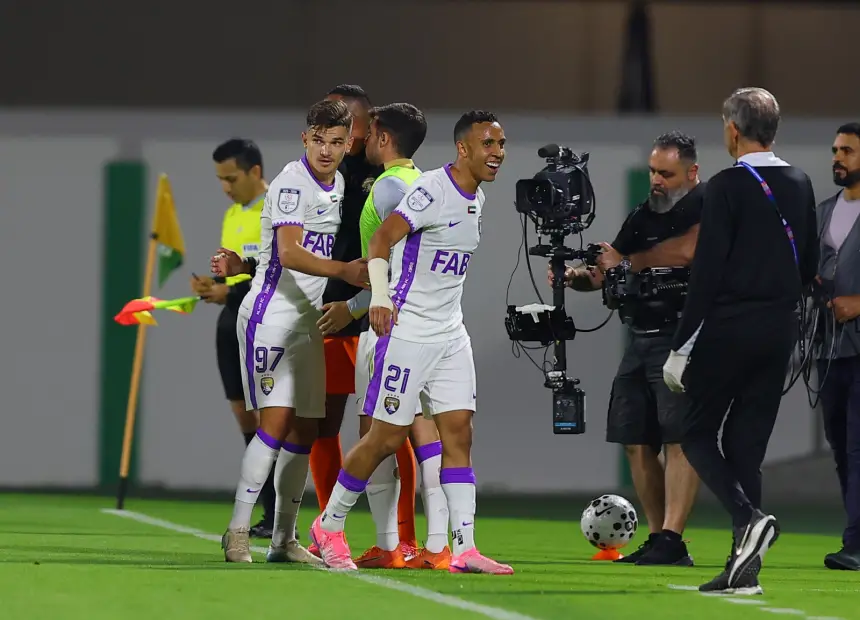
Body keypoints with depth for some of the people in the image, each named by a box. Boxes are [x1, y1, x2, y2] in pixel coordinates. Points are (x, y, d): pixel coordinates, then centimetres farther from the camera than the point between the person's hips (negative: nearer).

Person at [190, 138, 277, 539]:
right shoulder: (232, 215, 15)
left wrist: (230, 292, -21)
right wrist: (210, 286, 1)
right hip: (232, 323, 9)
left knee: (267, 419, -10)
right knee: (245, 417, 7)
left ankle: (280, 519, -7)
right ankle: (270, 514, 13)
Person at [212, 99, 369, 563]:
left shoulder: (339, 186, 13)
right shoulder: (292, 183, -13)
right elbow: (288, 252, -26)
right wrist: (344, 271, -38)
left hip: (309, 319, 8)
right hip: (271, 313, -8)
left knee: (305, 431, 6)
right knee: (276, 421, -16)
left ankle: (284, 539, 12)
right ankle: (237, 531, -10)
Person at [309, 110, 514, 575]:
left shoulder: (476, 199, 12)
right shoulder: (433, 189, -16)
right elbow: (383, 237, -25)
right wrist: (379, 297, -38)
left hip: (450, 334, 8)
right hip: (408, 330, -8)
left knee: (459, 433, 0)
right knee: (387, 438, -3)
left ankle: (464, 548, -3)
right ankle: (329, 526, 14)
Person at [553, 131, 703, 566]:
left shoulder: (707, 204, -4)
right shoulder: (643, 215, 19)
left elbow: (686, 250, -22)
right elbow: (605, 273, 19)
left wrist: (627, 263, -8)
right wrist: (574, 277, -4)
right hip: (640, 340, 8)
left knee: (679, 438, -14)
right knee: (637, 442, 6)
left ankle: (672, 540, -18)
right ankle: (658, 539, 12)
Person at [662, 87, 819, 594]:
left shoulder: (728, 187, -11)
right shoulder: (800, 185, 8)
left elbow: (707, 272, -14)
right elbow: (811, 263, 14)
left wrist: (682, 345, -11)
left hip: (729, 325, -6)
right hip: (781, 332, 6)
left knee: (697, 434, 6)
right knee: (747, 444, 9)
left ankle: (749, 517, -17)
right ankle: (745, 568, 5)